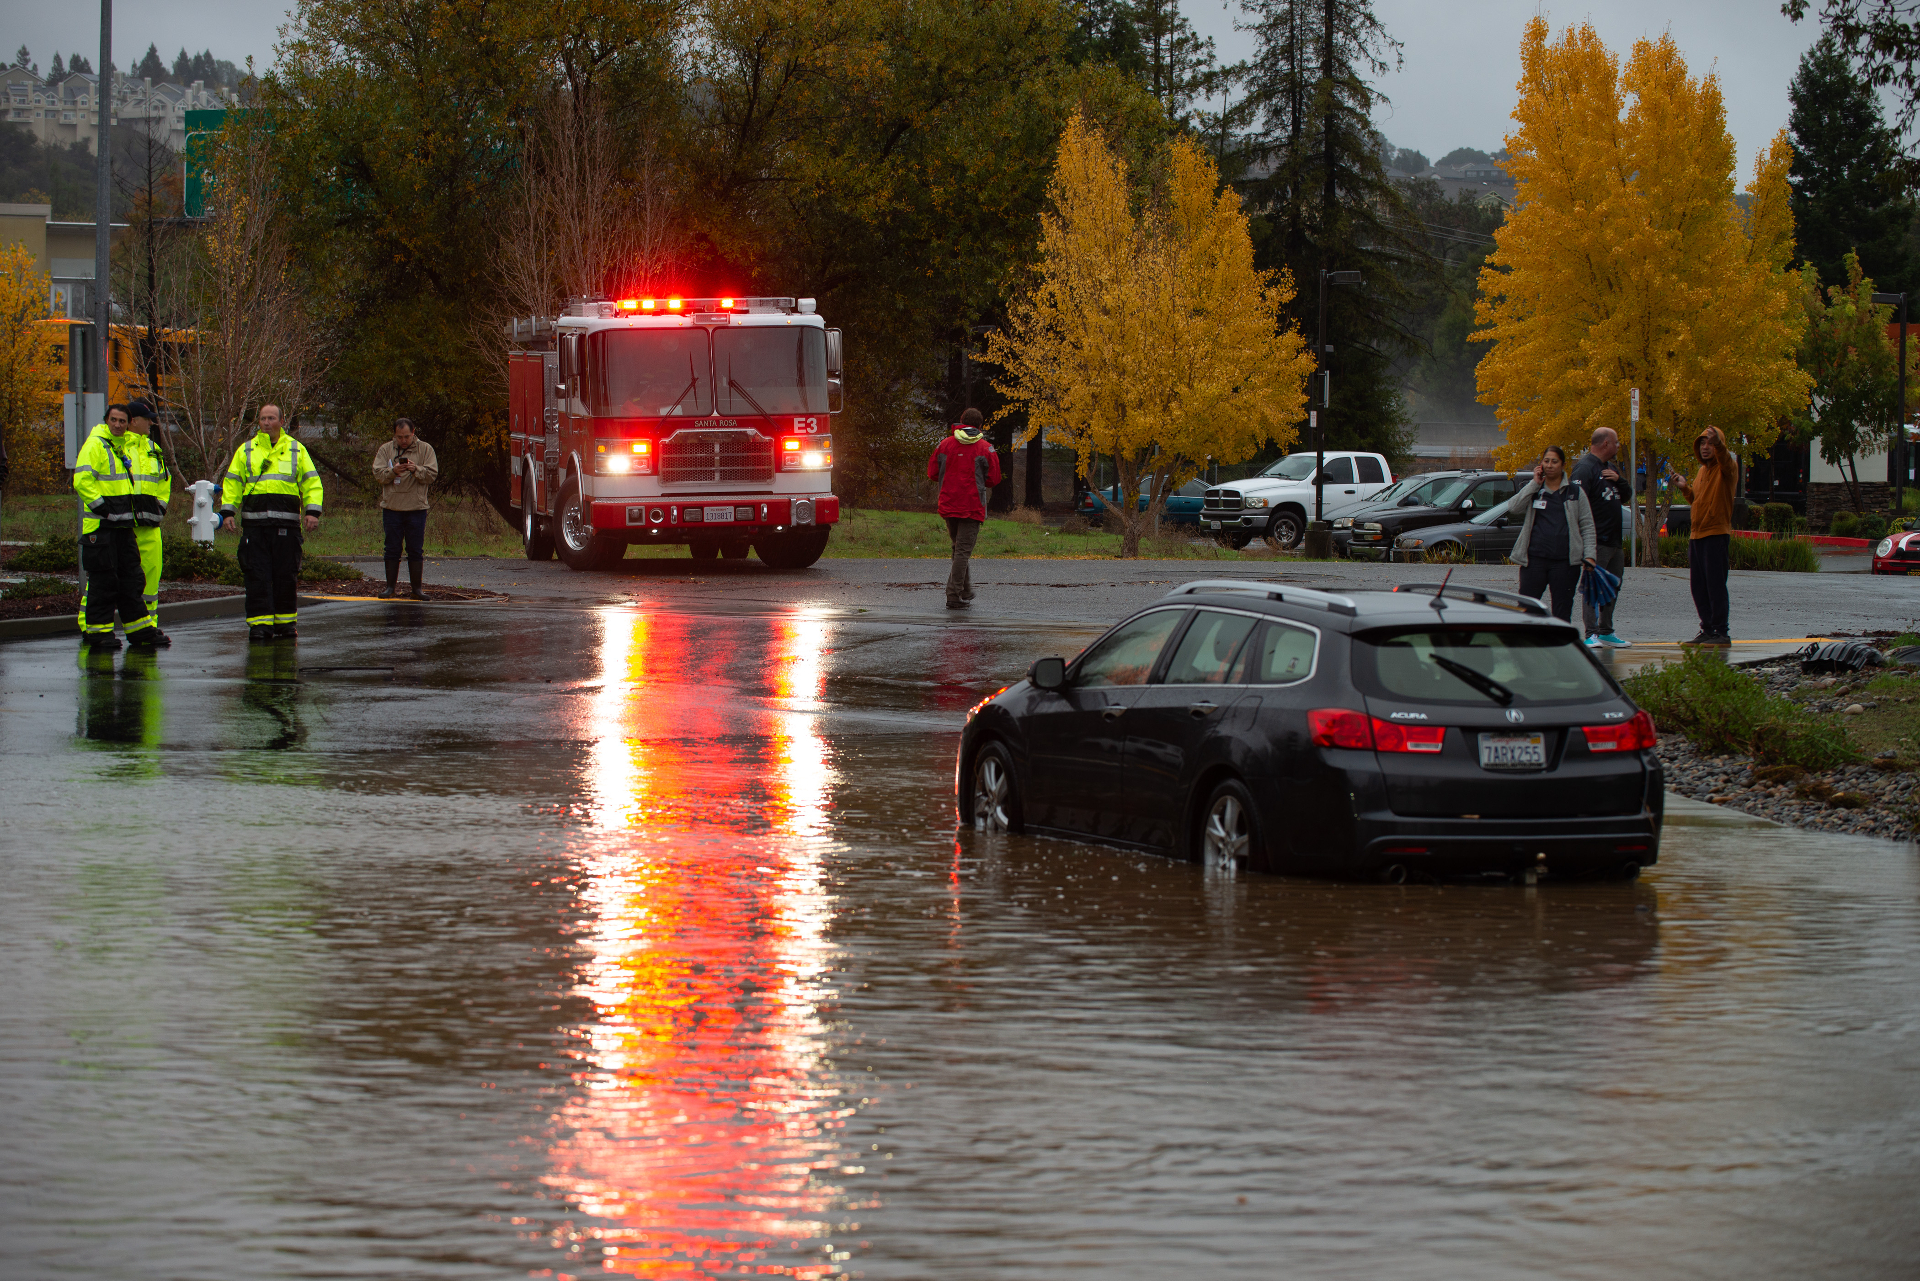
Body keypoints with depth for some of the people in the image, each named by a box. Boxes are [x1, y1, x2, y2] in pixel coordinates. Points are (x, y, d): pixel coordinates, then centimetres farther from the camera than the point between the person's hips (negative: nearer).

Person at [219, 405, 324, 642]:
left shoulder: (297, 450, 12)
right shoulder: (246, 451, 14)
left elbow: (311, 483, 10)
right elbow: (231, 484, 15)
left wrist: (312, 512, -4)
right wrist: (227, 511, 2)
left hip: (287, 524, 0)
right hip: (255, 522, 0)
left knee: (286, 576, 2)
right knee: (257, 576, -5)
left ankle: (285, 622, 11)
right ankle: (259, 624, -4)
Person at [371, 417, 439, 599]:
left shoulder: (425, 449, 4)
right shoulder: (386, 449, 7)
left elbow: (431, 474, -3)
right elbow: (378, 473, -2)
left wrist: (415, 469, -21)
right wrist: (393, 471, -20)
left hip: (416, 508, -1)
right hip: (391, 507, 1)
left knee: (416, 550, 2)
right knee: (392, 549, 4)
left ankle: (416, 589, 9)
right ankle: (391, 587, 10)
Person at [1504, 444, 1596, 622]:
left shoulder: (1575, 492, 10)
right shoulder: (1533, 489, 11)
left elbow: (1587, 526, 10)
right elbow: (1512, 508, -6)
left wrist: (1589, 554, -2)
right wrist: (1534, 484, -6)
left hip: (1565, 561, 0)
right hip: (1534, 559, 0)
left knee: (1562, 609, 3)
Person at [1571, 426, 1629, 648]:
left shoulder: (1610, 467, 19)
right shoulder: (1585, 468, -11)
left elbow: (1625, 496, 21)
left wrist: (1618, 480, -1)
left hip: (1615, 541, 10)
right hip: (1596, 542, -10)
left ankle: (1606, 632, 22)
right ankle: (1592, 633, -13)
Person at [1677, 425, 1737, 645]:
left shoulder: (1725, 468, -5)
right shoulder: (1702, 471, 19)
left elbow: (1726, 461, -30)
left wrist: (1717, 443, -48)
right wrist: (1685, 488, 9)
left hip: (1716, 533, -8)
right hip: (1696, 535, 8)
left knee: (1715, 583, -10)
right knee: (1698, 585, 9)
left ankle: (1721, 632, -7)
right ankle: (1707, 630, 15)